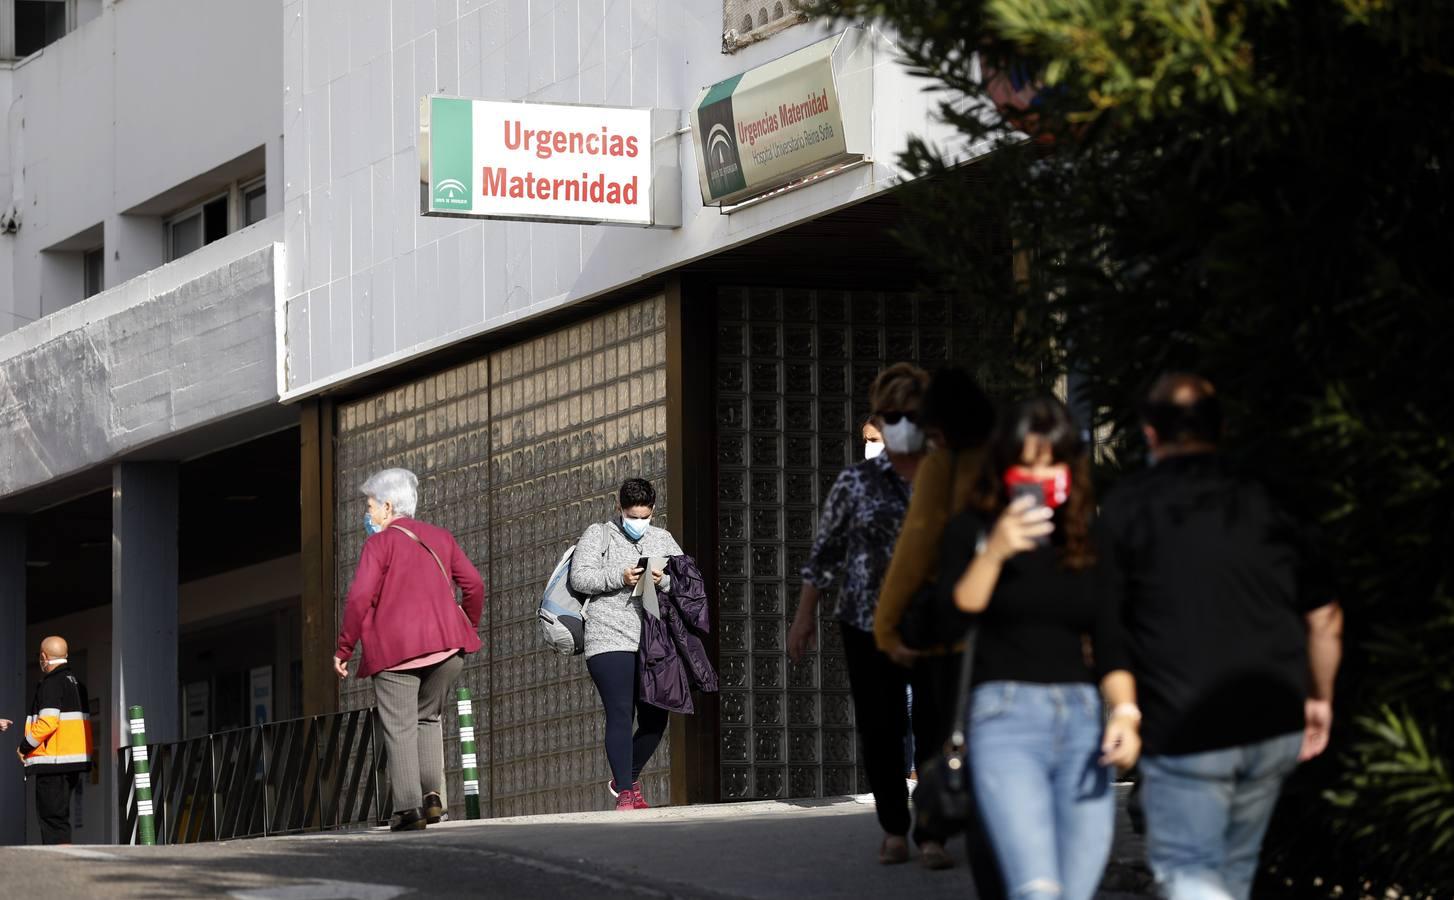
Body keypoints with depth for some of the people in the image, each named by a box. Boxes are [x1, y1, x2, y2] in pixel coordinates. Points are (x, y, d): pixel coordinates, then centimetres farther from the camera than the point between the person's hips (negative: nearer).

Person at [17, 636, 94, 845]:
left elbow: (47, 722, -21)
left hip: (53, 761, -9)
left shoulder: (51, 683, -11)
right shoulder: (77, 684, 17)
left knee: (52, 817, -9)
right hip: (76, 762, 9)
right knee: (60, 817, 14)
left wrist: (25, 746, -9)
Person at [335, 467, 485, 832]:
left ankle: (408, 806, -12)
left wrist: (343, 649, -3)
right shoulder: (440, 538, 16)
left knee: (400, 728, -3)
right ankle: (432, 795, 3)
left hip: (394, 647, -5)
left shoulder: (381, 542, -1)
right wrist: (470, 627, 29)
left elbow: (360, 598, -10)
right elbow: (473, 583, 13)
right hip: (446, 644, 5)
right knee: (428, 719, 19)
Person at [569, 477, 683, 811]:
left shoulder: (662, 539, 17)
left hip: (653, 644, 5)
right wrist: (619, 578, -18)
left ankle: (627, 780, 28)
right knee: (620, 716, -11)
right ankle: (625, 793, -8)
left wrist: (665, 580, -12)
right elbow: (579, 577, -5)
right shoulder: (597, 535, 6)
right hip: (610, 642, -4)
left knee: (655, 719, 6)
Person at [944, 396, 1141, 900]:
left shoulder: (1089, 544, 14)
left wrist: (1125, 712, -4)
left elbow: (1111, 645, 14)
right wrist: (993, 554, -19)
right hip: (1006, 713, -4)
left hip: (1083, 722, 4)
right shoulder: (973, 532, 4)